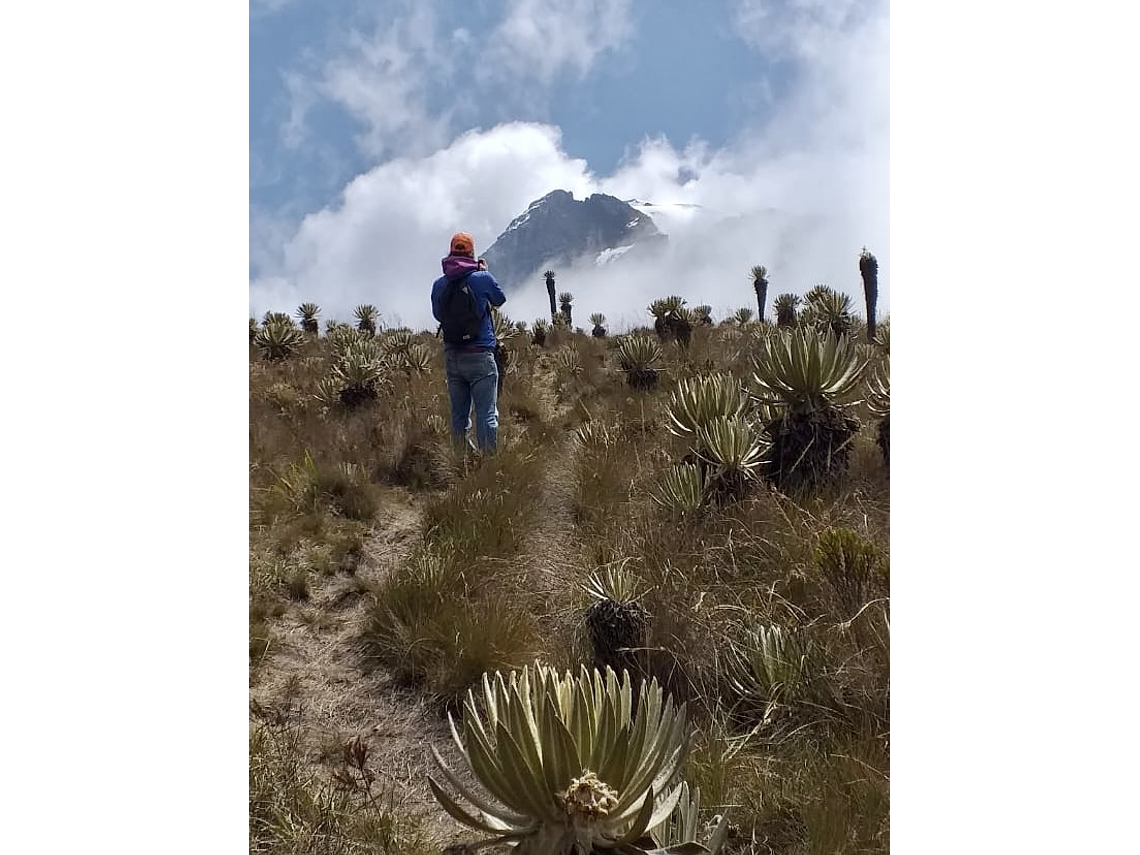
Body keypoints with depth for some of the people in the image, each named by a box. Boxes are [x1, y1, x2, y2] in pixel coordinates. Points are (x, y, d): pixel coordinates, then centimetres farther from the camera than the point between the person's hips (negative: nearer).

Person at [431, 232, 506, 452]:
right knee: (487, 414, -3)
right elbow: (500, 299, 11)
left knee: (458, 414, 12)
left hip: (451, 356, 5)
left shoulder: (439, 284, 3)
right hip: (479, 355, -4)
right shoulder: (482, 278, -7)